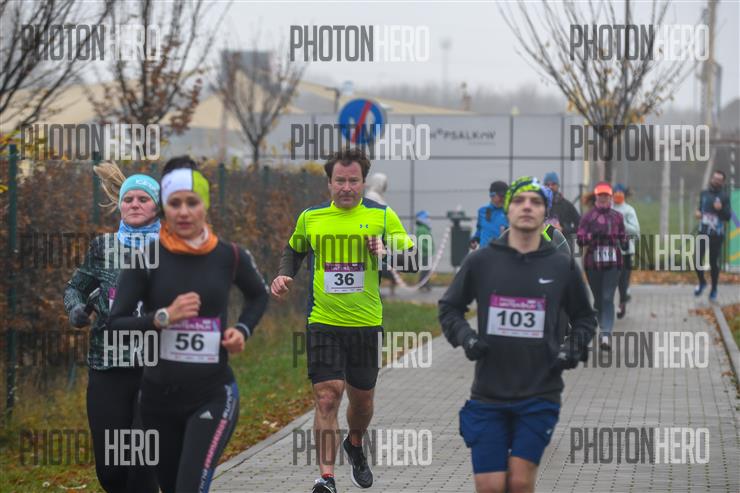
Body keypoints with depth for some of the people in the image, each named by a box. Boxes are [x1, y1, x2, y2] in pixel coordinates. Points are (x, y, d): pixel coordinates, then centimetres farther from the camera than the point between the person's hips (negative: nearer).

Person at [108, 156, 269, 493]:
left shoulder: (229, 257, -2)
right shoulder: (146, 258, -5)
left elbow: (259, 295, 20)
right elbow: (115, 325, -9)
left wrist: (243, 330, 2)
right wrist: (164, 317, -23)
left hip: (213, 395, -2)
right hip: (159, 398, 2)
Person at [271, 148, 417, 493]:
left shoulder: (382, 216, 0)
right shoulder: (310, 218, 4)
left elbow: (413, 261, 0)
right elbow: (295, 250, 23)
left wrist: (387, 252, -18)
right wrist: (285, 275, 4)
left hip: (367, 324, 1)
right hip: (323, 322, -1)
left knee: (362, 399, 15)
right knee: (326, 398, -13)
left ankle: (355, 446, 46)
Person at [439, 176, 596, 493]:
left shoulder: (563, 266, 4)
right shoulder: (481, 261, 1)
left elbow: (584, 318, 18)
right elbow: (449, 308, 14)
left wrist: (574, 348, 0)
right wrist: (464, 337, -4)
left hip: (540, 394, 0)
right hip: (489, 393, 0)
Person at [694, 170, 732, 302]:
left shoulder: (724, 197, -4)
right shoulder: (704, 194, 9)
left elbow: (728, 217, -6)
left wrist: (721, 209, -25)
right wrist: (697, 212, 2)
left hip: (717, 235, -3)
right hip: (703, 232, 3)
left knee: (714, 262, 2)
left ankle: (714, 289, 19)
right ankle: (702, 282, 22)